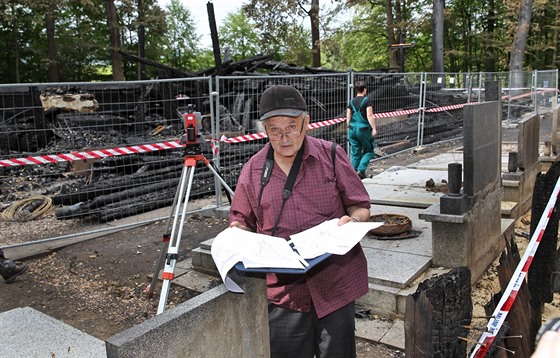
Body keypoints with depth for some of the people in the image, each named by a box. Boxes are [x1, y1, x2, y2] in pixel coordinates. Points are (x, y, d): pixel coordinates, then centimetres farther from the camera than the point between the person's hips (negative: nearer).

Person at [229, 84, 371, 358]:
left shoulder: (332, 156, -2)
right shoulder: (253, 170, 2)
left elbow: (360, 206, 3)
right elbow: (241, 221, 11)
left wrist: (352, 219, -18)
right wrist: (238, 233, -10)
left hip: (334, 283, -1)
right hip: (282, 289, 1)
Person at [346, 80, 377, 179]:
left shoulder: (352, 102, 7)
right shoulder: (367, 100, -8)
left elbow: (348, 117, 7)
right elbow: (369, 116, -16)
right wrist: (374, 129, -14)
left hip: (353, 129, 5)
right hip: (364, 129, -5)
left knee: (355, 152, 11)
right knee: (369, 150, 12)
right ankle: (361, 170, 0)